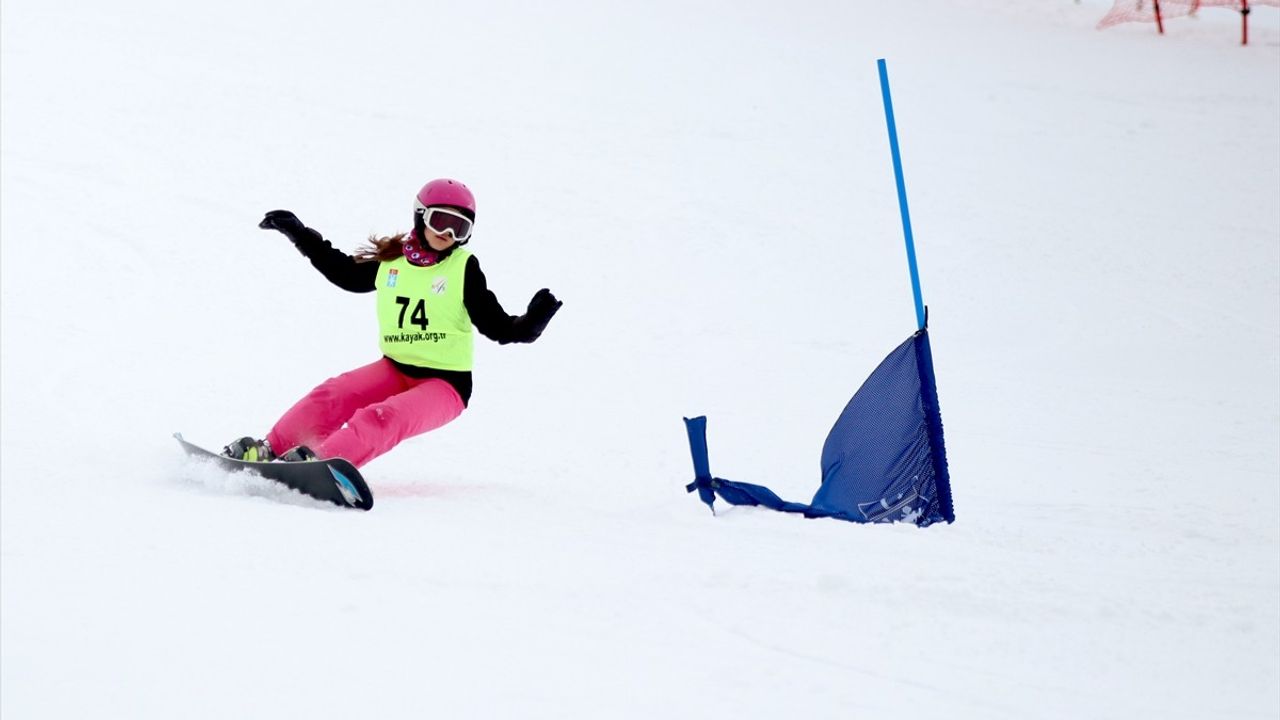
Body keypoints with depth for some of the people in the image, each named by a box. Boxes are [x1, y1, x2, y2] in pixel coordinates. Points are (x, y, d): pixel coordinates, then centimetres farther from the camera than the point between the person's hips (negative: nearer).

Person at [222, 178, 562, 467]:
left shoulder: (464, 268, -5)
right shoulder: (390, 261, 5)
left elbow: (496, 325, -8)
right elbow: (344, 272, 23)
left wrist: (529, 324, -28)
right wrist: (298, 232, 24)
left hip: (445, 385, -5)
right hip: (395, 370, 5)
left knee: (383, 419, -32)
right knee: (333, 395, -21)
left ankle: (316, 461, -51)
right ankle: (269, 449, -26)